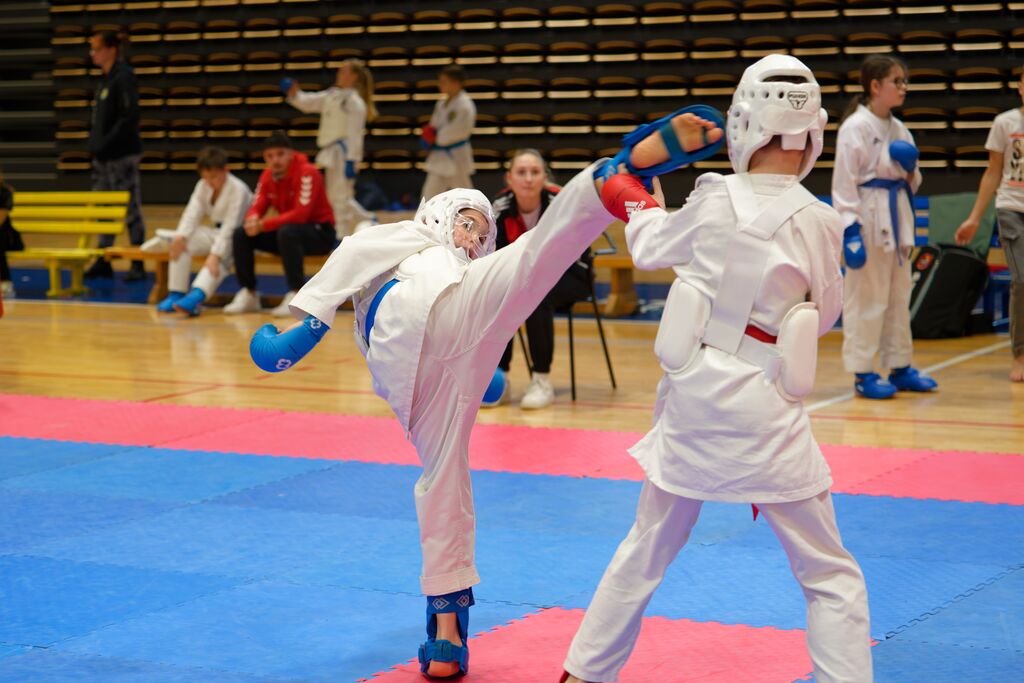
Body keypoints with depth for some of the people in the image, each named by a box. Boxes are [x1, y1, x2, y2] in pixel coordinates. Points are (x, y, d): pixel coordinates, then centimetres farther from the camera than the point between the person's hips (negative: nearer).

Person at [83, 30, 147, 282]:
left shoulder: (124, 77, -12)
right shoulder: (105, 79, 14)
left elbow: (129, 117, -19)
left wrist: (105, 143, -20)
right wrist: (95, 141, 9)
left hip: (123, 155, -9)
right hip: (104, 156, 9)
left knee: (131, 210, -2)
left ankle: (137, 265, 3)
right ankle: (103, 262, 17)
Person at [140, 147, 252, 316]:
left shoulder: (238, 189, -20)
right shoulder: (203, 186, 2)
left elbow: (230, 227, -26)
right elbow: (192, 214, -8)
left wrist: (215, 255, -35)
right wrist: (180, 236, -27)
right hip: (216, 233, 7)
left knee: (220, 258, -38)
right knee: (181, 243, -17)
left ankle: (196, 297, -58)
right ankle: (176, 294, -20)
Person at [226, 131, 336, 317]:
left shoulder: (307, 173, -21)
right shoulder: (267, 175, 0)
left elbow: (300, 214, -30)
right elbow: (257, 207, -3)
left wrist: (263, 225, -33)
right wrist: (252, 219, -29)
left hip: (320, 233, -7)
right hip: (290, 228, 7)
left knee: (287, 232, -38)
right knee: (241, 234, -8)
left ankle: (297, 294, -29)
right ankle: (248, 294, -1)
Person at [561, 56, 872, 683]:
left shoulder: (714, 201, -4)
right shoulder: (819, 222, -10)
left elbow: (649, 248, 15)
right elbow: (825, 315, 6)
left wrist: (642, 202, 35)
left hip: (694, 393, 4)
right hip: (764, 408, -4)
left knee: (647, 548, 21)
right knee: (830, 574, 5)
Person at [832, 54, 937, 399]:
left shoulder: (898, 129, 12)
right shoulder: (855, 127, -11)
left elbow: (912, 181, 20)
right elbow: (844, 180, -14)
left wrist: (909, 165, -4)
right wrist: (850, 230, -20)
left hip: (896, 216, 8)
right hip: (868, 218, -8)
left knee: (899, 294, 14)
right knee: (866, 297, -4)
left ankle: (900, 367, 23)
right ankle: (862, 373, 3)